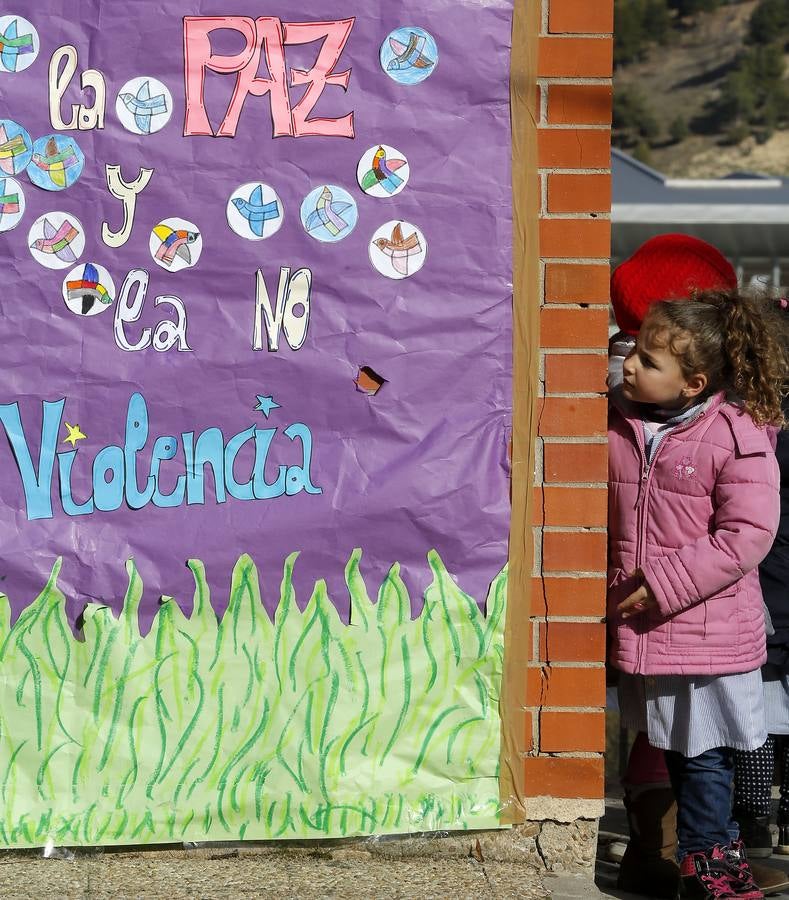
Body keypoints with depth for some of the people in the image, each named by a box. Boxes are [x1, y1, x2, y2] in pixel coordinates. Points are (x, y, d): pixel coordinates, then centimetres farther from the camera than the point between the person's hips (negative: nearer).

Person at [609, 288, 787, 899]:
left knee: (704, 754, 4)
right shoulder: (617, 423, 1)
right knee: (677, 750, 15)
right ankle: (718, 850, 31)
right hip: (643, 630, 5)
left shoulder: (738, 436, -15)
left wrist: (663, 586, -20)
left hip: (710, 634, -5)